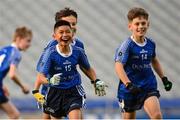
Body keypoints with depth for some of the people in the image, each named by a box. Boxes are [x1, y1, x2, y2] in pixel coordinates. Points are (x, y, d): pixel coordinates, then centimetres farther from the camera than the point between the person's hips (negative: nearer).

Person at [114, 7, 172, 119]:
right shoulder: (127, 45, -15)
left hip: (149, 86, 3)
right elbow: (118, 66, -26)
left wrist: (164, 78, 22)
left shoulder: (151, 43, 2)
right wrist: (129, 84, -37)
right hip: (129, 89, -3)